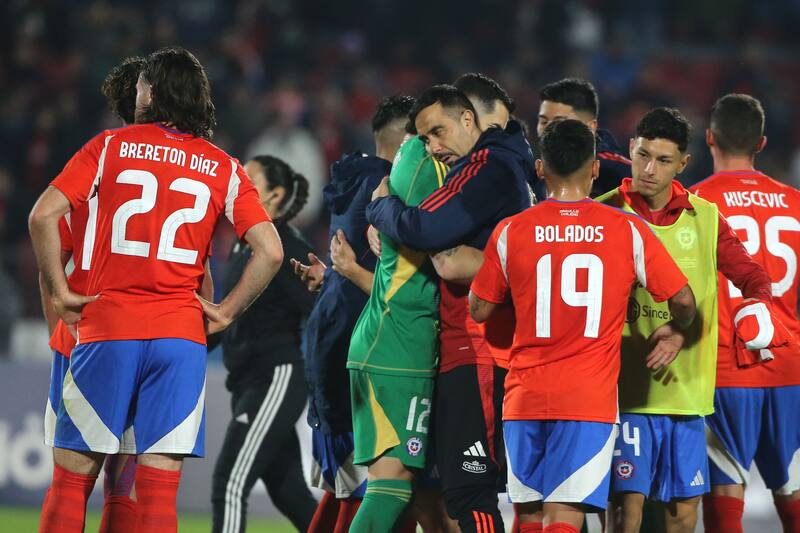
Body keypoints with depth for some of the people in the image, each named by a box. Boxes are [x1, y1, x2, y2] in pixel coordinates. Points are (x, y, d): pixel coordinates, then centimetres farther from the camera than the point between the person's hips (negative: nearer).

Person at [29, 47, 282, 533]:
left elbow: (43, 216, -6)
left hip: (107, 329, -1)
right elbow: (271, 252, -1)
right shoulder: (225, 169, 8)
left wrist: (60, 292, 2)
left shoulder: (111, 146, 4)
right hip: (181, 336, 1)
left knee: (71, 478, 4)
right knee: (159, 488, -1)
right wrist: (226, 312, 7)